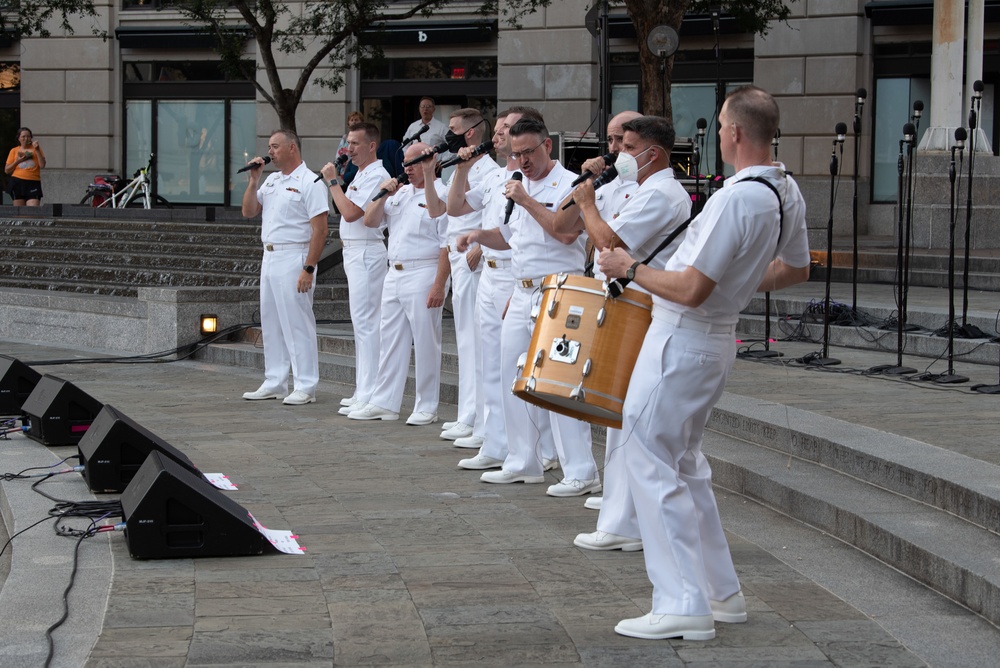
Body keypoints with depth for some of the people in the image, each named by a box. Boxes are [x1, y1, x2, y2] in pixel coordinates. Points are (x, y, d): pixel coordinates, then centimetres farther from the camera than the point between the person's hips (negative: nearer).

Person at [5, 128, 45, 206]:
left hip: (33, 183, -1)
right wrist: (18, 161, -3)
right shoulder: (14, 151, 12)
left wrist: (37, 150, -8)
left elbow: (42, 165, -1)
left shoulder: (36, 148, 11)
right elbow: (7, 170, 12)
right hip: (18, 183, 1)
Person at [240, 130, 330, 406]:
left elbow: (320, 230, -16)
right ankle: (274, 383, 21)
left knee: (298, 323, -6)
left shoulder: (309, 183, -11)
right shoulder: (271, 181, 16)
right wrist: (253, 180, 4)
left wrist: (309, 269, -21)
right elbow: (248, 211, 16)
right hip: (269, 258, 9)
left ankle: (305, 387, -2)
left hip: (294, 259, -9)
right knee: (271, 323, 12)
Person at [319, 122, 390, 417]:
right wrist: (338, 180, 14)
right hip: (353, 252, 11)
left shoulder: (376, 176, -15)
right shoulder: (359, 175, 17)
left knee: (366, 323, -10)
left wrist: (333, 181, -14)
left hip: (367, 254, -11)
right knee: (361, 323, 13)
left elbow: (350, 212, -23)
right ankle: (363, 391, 19)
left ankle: (369, 396, -10)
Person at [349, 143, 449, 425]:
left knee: (425, 343, -2)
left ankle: (427, 407, 5)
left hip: (424, 275, -8)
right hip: (394, 274, 8)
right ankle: (384, 403, 17)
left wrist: (439, 285, -20)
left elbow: (447, 246, -14)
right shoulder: (399, 193, 16)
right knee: (390, 340, 11)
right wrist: (383, 195, 0)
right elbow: (370, 221, 16)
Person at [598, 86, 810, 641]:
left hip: (681, 340, -10)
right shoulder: (787, 194, 4)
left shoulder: (734, 199, -25)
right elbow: (796, 269, 18)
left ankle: (684, 605, -4)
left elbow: (690, 291, -25)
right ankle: (721, 591, 25)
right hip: (717, 339, 10)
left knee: (649, 460, -4)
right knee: (682, 460, 21)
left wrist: (630, 269, -11)